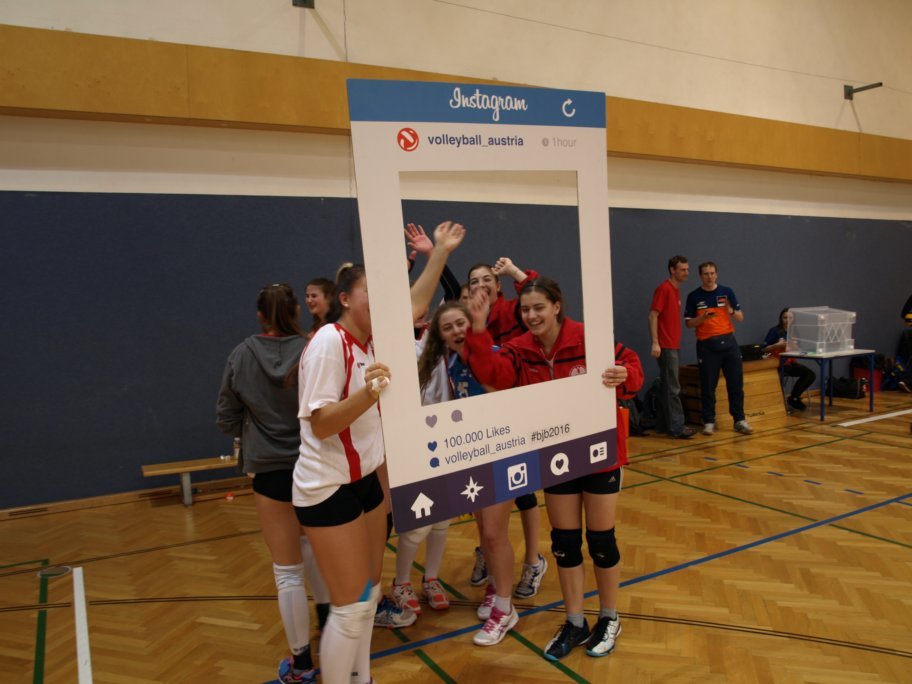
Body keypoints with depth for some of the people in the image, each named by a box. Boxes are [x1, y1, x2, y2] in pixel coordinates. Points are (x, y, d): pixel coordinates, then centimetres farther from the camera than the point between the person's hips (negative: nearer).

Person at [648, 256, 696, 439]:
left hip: (674, 345, 9)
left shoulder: (676, 289, 14)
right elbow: (653, 316, -16)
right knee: (672, 388, -7)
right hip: (666, 346, -9)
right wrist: (655, 343, -21)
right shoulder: (664, 289, -12)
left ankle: (664, 422, 20)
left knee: (667, 386, 13)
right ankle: (676, 428, -3)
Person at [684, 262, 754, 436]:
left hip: (728, 341, 2)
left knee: (736, 384, 4)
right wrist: (703, 318, -18)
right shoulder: (694, 296, 1)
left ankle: (739, 420, 14)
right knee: (708, 386, 1)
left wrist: (731, 311, -16)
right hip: (707, 345, -2)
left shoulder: (727, 292, 5)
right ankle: (709, 421, 11)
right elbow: (689, 323, 1)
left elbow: (740, 317, 5)